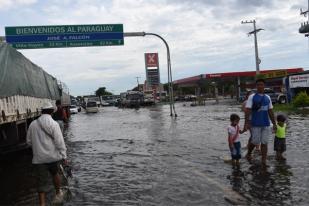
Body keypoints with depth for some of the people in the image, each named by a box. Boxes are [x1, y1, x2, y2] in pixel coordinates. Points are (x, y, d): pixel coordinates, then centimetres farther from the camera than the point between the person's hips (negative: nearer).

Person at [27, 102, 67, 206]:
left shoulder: (33, 124, -1)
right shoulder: (54, 124, -11)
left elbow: (29, 141, 9)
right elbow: (60, 142, -12)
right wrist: (64, 156, -4)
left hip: (39, 158, 1)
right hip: (54, 156, -1)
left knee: (41, 182, 7)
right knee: (55, 174, 25)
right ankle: (58, 193, 43)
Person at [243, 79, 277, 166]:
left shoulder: (267, 98, 11)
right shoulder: (252, 97, -3)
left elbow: (270, 112, 15)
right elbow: (248, 110, -9)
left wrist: (274, 124, 12)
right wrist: (246, 123, -17)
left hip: (266, 124, 4)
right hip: (255, 124, -4)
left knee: (264, 143, 4)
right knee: (255, 142, 1)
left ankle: (264, 161, 10)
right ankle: (248, 154, 28)